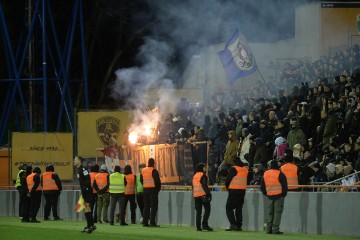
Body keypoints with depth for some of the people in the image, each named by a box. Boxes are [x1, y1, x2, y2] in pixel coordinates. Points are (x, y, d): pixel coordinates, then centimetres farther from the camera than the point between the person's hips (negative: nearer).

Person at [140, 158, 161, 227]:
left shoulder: (143, 171, 9)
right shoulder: (154, 171, -13)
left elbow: (141, 180, 14)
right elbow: (157, 181, -14)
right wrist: (158, 188, 2)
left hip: (145, 189, 6)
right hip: (153, 189, -6)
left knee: (146, 206, 11)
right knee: (154, 206, -4)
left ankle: (145, 222, 9)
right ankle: (152, 222, -10)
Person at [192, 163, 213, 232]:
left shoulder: (195, 176, 18)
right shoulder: (202, 175, -7)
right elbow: (204, 186, -16)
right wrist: (208, 194, -16)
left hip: (196, 196, 8)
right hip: (203, 195, -8)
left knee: (198, 212, 9)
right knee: (207, 209, -6)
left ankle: (198, 227, 6)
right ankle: (204, 224, -17)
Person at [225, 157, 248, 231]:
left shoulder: (233, 169, -10)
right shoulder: (245, 169, 10)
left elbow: (228, 179, -9)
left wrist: (227, 186, 8)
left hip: (234, 191, -6)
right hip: (243, 190, 6)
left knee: (229, 208, -1)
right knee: (239, 208, 13)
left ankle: (233, 224, -14)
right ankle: (239, 225, 9)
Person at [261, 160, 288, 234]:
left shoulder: (265, 174, 8)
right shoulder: (280, 174, -9)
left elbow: (262, 187, 14)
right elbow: (284, 186, -9)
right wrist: (284, 194, 5)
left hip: (270, 196, 5)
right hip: (279, 196, -5)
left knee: (270, 213, 13)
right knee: (277, 212, -3)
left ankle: (269, 229, 11)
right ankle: (275, 229, -9)